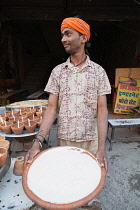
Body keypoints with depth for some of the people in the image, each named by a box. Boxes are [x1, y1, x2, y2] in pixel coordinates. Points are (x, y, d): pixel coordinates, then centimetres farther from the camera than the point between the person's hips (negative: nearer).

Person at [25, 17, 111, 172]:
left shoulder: (98, 71, -4)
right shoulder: (58, 71, 0)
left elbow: (102, 109, -8)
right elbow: (52, 108, -4)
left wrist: (102, 147, -18)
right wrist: (37, 142, -15)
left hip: (91, 141, -1)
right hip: (64, 140, 1)